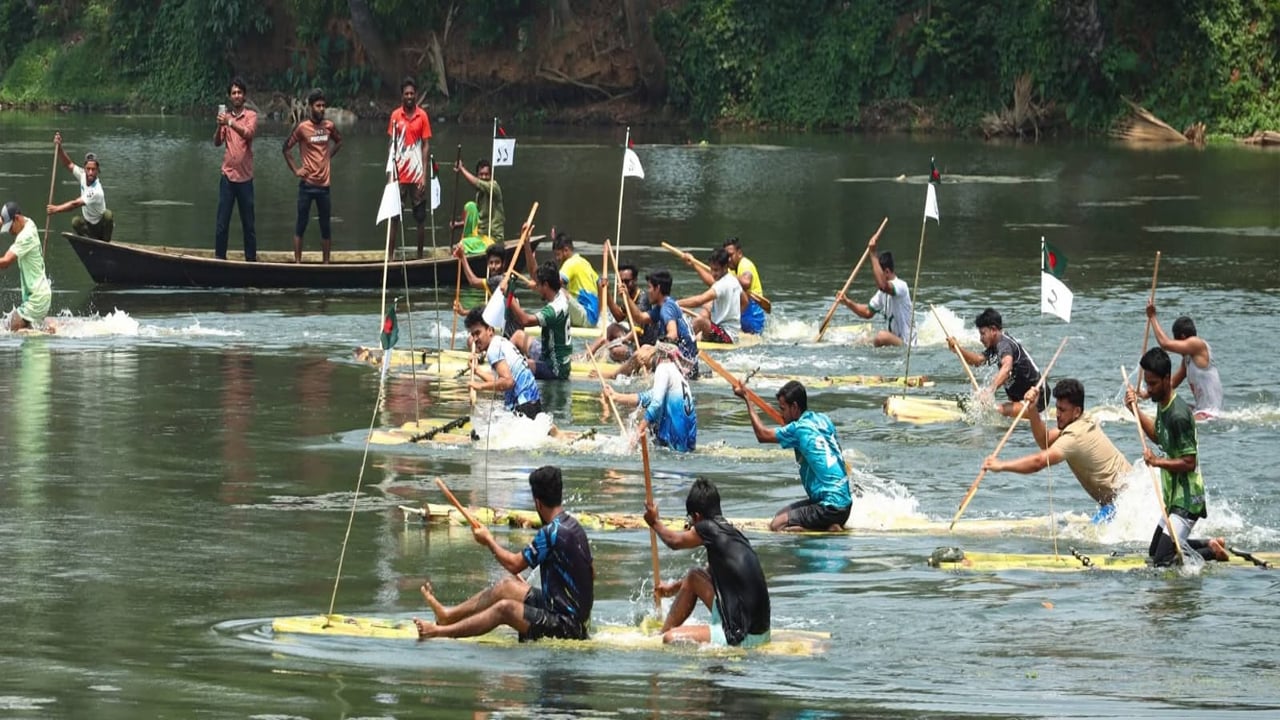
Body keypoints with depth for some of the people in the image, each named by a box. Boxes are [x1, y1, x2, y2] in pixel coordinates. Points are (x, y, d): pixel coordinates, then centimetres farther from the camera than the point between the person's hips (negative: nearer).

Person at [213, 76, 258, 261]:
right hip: (228, 175, 2)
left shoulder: (251, 116, 0)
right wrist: (219, 126, -19)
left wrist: (230, 123, -31)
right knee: (221, 222, 0)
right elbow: (217, 142, -1)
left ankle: (251, 258, 12)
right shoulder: (226, 117, 8)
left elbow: (249, 133, -19)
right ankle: (219, 257, 6)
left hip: (245, 176, -2)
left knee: (248, 222, 5)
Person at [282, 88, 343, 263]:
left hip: (324, 183, 3)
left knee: (325, 226, 7)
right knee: (301, 224, 1)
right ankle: (297, 261, 4)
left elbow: (339, 141, 24)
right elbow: (287, 148, 1)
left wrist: (329, 156, 10)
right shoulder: (302, 127, -7)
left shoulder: (329, 126, 4)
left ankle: (326, 262, 14)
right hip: (307, 183, -3)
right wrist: (295, 170, -4)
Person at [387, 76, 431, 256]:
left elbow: (426, 146, 0)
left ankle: (420, 255, 11)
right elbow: (392, 145, 5)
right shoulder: (395, 116, 2)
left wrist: (424, 175, -6)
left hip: (417, 175, -1)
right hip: (399, 174, 1)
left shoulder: (422, 116, 0)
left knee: (420, 217, 4)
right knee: (394, 216, 2)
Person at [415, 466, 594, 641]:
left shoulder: (551, 533, -21)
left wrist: (488, 540, 4)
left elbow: (514, 564, -11)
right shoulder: (573, 525, 8)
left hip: (566, 625, -9)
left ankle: (439, 632, -16)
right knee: (507, 586, 13)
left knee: (506, 608, -21)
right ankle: (448, 615, 18)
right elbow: (592, 573, 18)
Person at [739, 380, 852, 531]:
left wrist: (746, 399, 7)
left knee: (777, 525, -12)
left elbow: (762, 435, -3)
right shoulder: (824, 420, 8)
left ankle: (829, 529, -13)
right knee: (780, 515, 18)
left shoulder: (799, 429, -15)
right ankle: (830, 525, 7)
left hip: (831, 506, -9)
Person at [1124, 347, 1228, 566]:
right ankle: (1212, 544, 22)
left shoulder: (1178, 415, -23)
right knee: (1154, 552, 22)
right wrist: (1136, 410, 18)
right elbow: (1158, 437, 26)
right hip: (1174, 497, 10)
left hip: (1186, 500, -10)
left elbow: (1189, 463, -23)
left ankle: (1212, 553, -1)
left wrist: (1158, 461, -23)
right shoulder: (1163, 405, 6)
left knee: (1163, 561, -15)